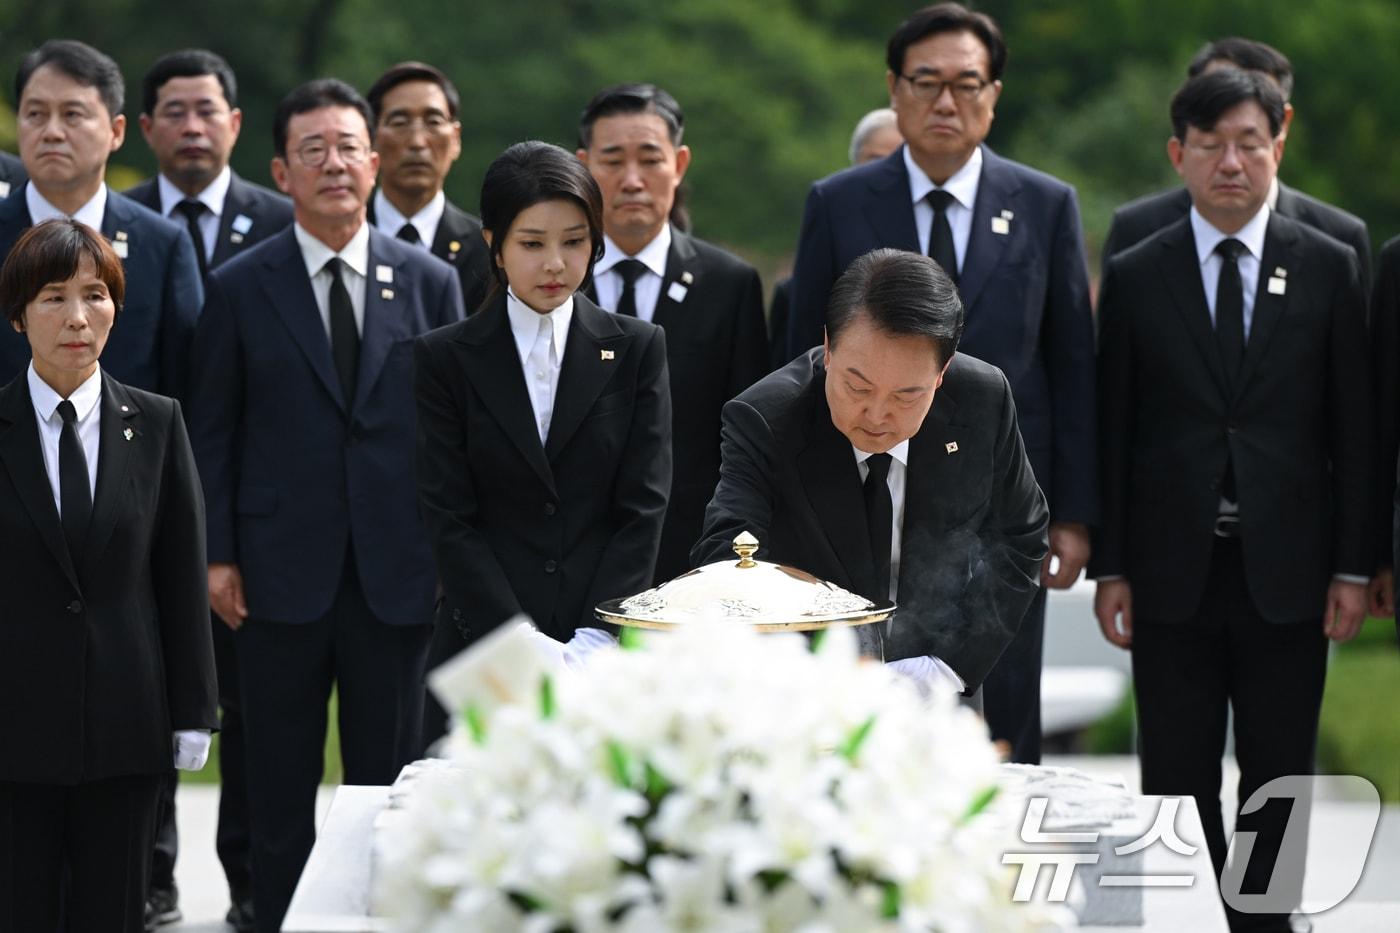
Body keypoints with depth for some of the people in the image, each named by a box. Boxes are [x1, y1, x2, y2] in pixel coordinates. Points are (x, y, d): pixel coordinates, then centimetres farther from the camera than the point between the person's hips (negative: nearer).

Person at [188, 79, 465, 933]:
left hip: (397, 570, 1)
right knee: (281, 785, 6)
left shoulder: (430, 281, 5)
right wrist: (217, 555, -3)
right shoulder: (240, 288, 2)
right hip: (282, 568, -1)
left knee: (389, 778, 7)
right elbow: (213, 433, 4)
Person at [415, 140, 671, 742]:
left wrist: (590, 643, -10)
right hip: (484, 654, 0)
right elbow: (450, 519, -1)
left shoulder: (637, 350, 8)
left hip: (608, 647, 0)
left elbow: (644, 507, 2)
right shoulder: (446, 359, 5)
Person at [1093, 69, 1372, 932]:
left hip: (1286, 570, 0)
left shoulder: (1330, 268, 3)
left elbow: (1355, 429, 3)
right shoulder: (1135, 277, 3)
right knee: (1178, 781, 4)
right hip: (1173, 570, 0)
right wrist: (1110, 568, -1)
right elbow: (1114, 431, 4)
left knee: (1278, 776, 6)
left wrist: (1352, 567, -2)